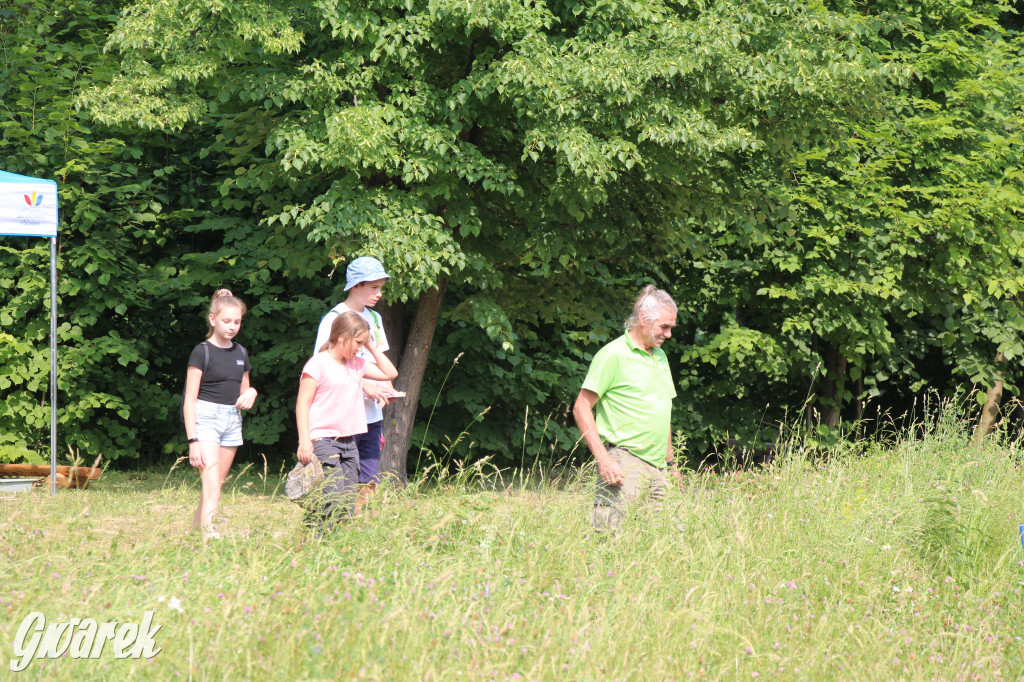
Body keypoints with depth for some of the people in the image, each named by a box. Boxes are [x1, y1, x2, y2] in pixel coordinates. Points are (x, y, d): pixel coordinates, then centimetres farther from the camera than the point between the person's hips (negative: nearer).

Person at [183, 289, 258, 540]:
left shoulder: (240, 353, 13)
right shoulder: (202, 352, -5)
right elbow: (189, 400, -8)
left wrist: (250, 393, -1)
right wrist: (193, 440, -17)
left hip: (232, 421, 6)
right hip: (205, 418, -6)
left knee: (217, 484, 6)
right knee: (212, 487, -18)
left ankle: (196, 528, 15)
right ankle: (209, 532, -27)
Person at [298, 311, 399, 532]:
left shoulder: (357, 364, 15)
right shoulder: (318, 364, -7)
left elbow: (389, 373, 24)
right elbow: (303, 403, -8)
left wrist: (371, 346, 13)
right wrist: (304, 440, -15)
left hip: (348, 442, 8)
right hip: (323, 441, -8)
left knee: (349, 501, 2)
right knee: (333, 500, -16)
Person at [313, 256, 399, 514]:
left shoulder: (374, 318, 16)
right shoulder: (335, 319, -8)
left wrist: (386, 388, 2)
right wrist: (365, 386, -19)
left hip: (372, 415, 7)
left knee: (369, 481, 6)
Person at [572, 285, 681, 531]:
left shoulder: (660, 356, 19)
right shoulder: (614, 354, -6)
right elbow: (581, 408, -10)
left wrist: (671, 462, 25)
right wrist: (603, 458, -17)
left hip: (657, 467, 8)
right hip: (623, 463, -8)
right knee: (609, 533, -15)